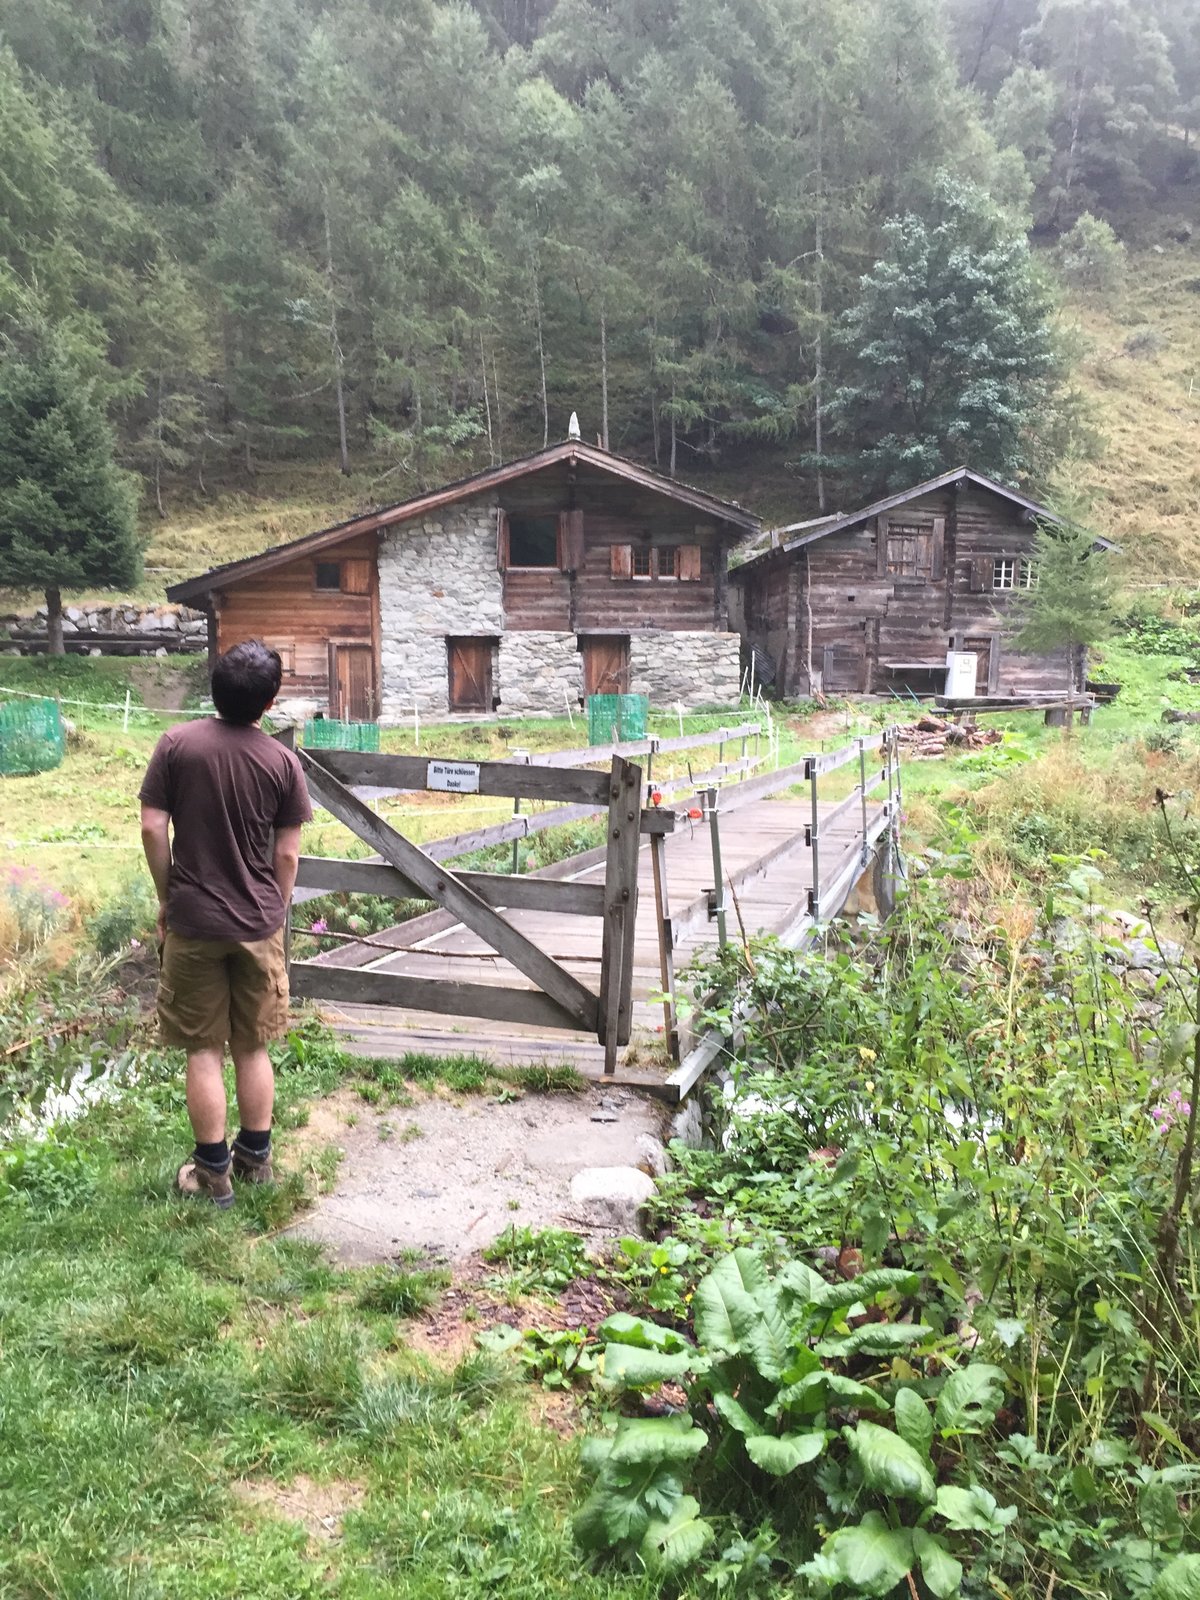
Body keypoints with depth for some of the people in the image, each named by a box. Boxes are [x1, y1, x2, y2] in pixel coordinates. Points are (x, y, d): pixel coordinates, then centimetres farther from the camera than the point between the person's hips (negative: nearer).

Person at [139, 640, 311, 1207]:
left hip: (193, 922, -1)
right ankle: (256, 1159, 26)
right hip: (259, 924, 1)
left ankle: (214, 1173, 16)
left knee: (204, 1050, 9)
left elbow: (152, 829, -8)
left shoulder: (177, 744, -9)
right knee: (253, 1047, 15)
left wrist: (165, 899, 6)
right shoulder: (282, 761, -7)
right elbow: (287, 853, -3)